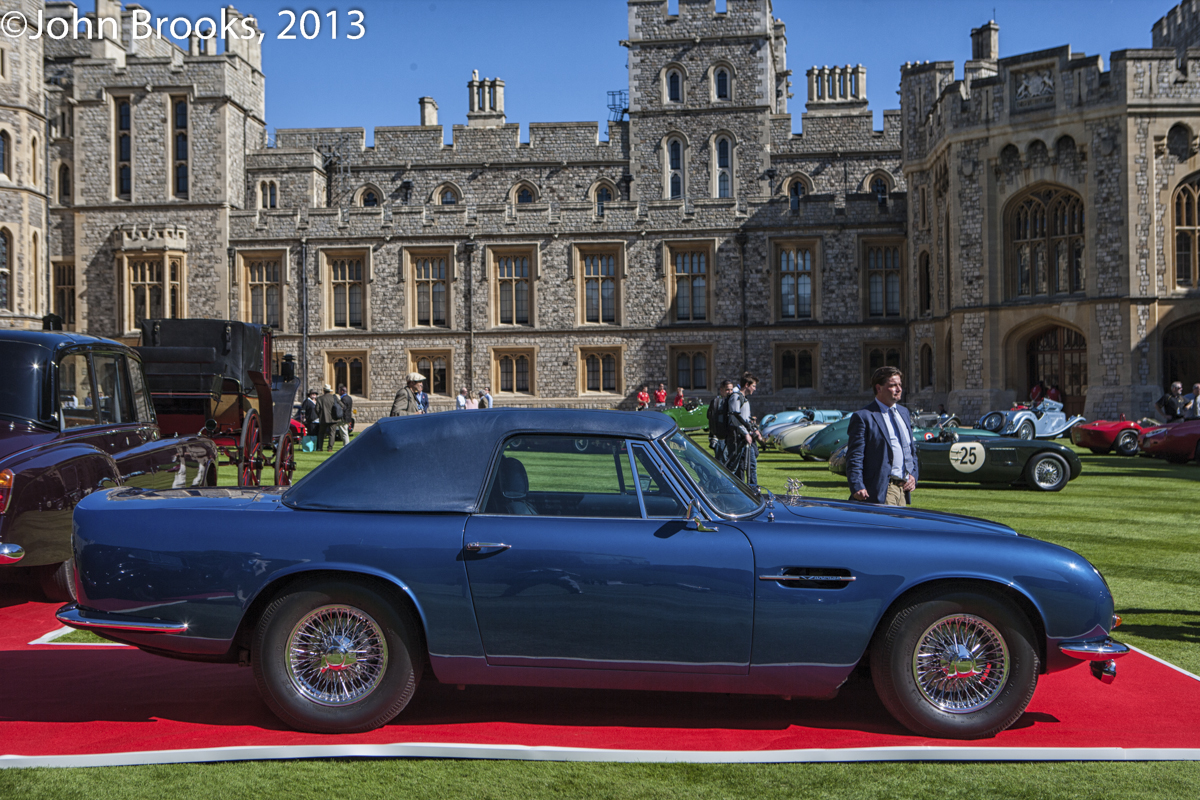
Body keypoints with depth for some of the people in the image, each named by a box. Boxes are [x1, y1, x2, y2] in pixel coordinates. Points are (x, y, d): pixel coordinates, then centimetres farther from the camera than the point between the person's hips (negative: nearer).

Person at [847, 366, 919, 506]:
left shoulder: (904, 412, 18)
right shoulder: (863, 416, -6)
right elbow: (854, 457, -11)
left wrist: (913, 475, 9)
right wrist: (857, 487, -21)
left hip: (904, 489, 8)